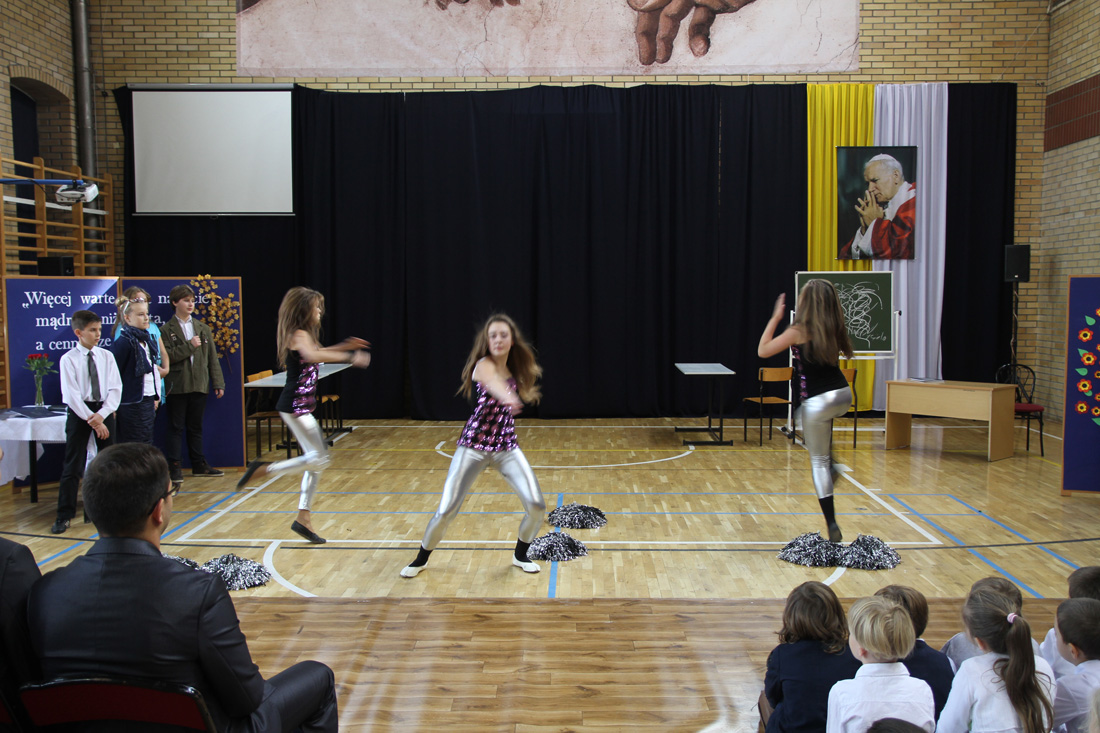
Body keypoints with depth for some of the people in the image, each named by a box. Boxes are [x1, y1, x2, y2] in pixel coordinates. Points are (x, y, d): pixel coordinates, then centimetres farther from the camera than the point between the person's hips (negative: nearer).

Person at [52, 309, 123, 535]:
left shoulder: (106, 356, 3)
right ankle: (64, 515, 5)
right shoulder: (68, 359, -6)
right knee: (72, 465, -2)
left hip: (105, 410, 3)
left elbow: (115, 389, -2)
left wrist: (101, 415, -15)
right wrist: (92, 421, -15)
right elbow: (72, 395, -10)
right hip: (79, 412, -3)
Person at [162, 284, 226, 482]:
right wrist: (189, 346, -16)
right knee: (176, 428, 0)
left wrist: (218, 383, 5)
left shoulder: (203, 328, 12)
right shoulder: (167, 330, -2)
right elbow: (167, 357, -13)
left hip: (199, 384, 4)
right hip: (177, 386, -4)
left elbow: (212, 358, 10)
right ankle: (175, 467, 3)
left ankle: (199, 465, 19)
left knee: (196, 427, 13)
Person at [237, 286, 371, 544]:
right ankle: (263, 469, -3)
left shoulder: (304, 335, 14)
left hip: (301, 405, 10)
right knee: (318, 459, -10)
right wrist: (350, 357, -38)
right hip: (294, 405, -10)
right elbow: (312, 356, -38)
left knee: (316, 458, 10)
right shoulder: (299, 335, -15)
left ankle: (303, 518, 13)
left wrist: (345, 346, 26)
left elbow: (316, 354, 36)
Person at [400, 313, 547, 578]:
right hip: (474, 445, -5)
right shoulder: (484, 365, -16)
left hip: (507, 445, 5)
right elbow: (492, 382, -44)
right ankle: (421, 558, 21)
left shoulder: (513, 369, 5)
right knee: (446, 511, -7)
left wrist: (525, 393, 9)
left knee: (536, 505, -9)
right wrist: (507, 397, -63)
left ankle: (520, 555, 18)